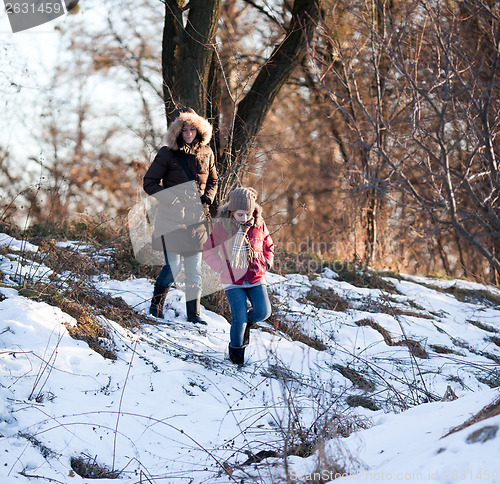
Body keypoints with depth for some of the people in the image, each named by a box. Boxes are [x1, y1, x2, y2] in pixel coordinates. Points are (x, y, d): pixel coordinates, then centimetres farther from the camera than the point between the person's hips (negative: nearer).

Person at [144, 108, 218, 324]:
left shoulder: (206, 153, 7)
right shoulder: (167, 154, -6)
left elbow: (213, 181, 21)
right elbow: (149, 183, -3)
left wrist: (207, 199, 2)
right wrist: (172, 199, -13)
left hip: (196, 217, 4)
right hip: (172, 216, -4)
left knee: (195, 269, 4)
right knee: (173, 265, -10)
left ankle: (193, 314, 13)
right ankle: (155, 306, 10)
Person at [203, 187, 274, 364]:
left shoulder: (259, 225, 1)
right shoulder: (221, 226, -6)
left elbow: (269, 247, 19)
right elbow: (208, 250, 5)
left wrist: (265, 264, 3)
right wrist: (221, 268, -5)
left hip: (256, 278, 3)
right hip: (233, 281, -3)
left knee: (263, 311, -11)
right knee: (239, 317, -11)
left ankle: (246, 322, 24)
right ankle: (236, 348, 16)